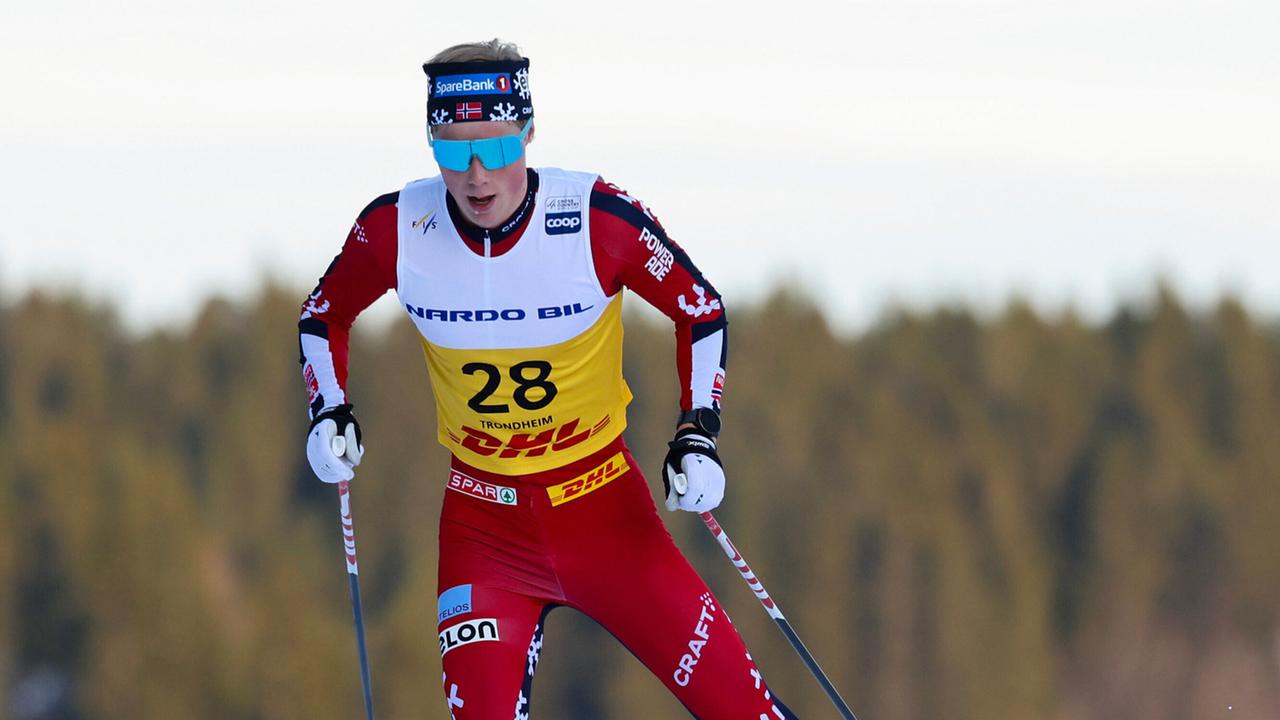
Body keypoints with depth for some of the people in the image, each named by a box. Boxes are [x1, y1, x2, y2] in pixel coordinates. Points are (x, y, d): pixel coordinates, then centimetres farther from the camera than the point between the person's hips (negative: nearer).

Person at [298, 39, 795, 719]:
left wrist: (698, 435, -10)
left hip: (602, 504, -1)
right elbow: (324, 313, 10)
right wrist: (328, 413, -6)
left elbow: (700, 309, -1)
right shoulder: (396, 229, -12)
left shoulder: (599, 218, -17)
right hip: (482, 521, 1)